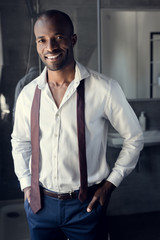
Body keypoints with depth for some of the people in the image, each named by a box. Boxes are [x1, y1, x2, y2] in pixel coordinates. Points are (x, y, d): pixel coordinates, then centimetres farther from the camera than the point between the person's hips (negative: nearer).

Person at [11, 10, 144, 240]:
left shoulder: (105, 89, -14)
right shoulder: (28, 94, -3)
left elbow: (134, 137, -3)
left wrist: (110, 183, -5)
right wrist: (26, 184, 4)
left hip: (86, 204, -3)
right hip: (40, 202, 3)